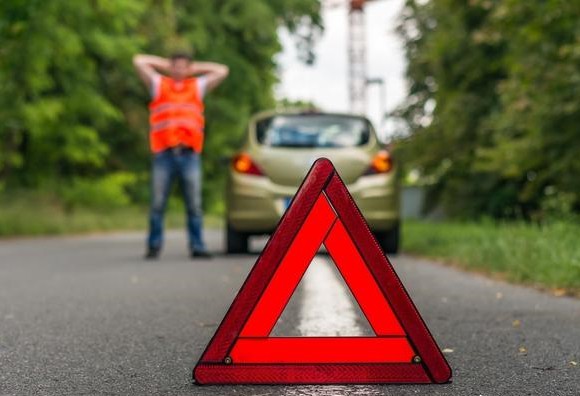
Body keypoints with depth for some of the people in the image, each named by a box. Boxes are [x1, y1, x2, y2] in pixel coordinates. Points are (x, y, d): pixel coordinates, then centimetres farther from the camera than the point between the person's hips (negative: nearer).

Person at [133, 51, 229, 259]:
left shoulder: (198, 86, 21)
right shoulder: (158, 84, 18)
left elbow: (222, 71, 21)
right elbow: (139, 61, 15)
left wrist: (195, 67, 23)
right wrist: (164, 64, 21)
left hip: (190, 154, 1)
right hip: (164, 154, -1)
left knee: (194, 204, -2)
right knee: (157, 204, -3)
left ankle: (197, 246, 2)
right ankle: (154, 246, 5)